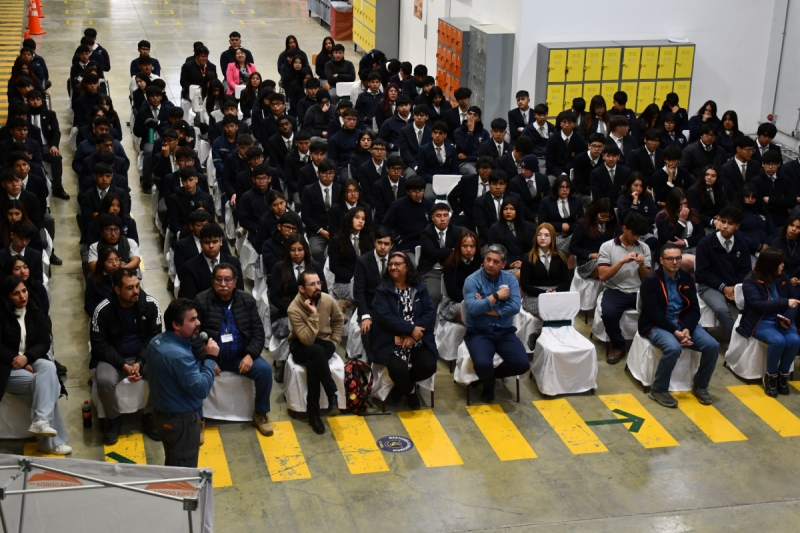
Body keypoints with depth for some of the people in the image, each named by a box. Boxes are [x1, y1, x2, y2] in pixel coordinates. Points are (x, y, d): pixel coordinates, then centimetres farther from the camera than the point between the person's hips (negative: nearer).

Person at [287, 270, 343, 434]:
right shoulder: (294, 309, -23)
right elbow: (307, 340, -29)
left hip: (324, 343, 2)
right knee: (316, 351, -39)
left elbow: (338, 320, 12)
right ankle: (332, 395, -33)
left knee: (312, 363, -34)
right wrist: (313, 314, -34)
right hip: (301, 347, -2)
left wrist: (334, 341, 4)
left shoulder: (327, 300, -11)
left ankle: (313, 412, -27)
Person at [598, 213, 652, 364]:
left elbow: (647, 278, 13)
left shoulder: (644, 248, 12)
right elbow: (602, 276, -7)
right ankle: (618, 346, -6)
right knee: (608, 313, -35)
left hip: (639, 292, 3)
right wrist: (622, 261, -15)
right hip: (616, 291, -2)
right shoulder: (607, 246, 1)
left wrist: (641, 265, -8)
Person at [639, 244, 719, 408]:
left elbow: (694, 309, 4)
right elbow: (654, 313, -16)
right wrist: (675, 332, -24)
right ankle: (658, 390, -15)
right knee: (673, 348, -36)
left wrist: (687, 329, -16)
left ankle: (700, 385, 8)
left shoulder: (686, 279, 9)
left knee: (712, 346, -15)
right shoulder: (650, 281, -9)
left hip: (683, 324, 6)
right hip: (657, 326, -6)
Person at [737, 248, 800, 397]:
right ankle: (770, 375, -10)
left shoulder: (783, 278, 5)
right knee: (778, 341, -33)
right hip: (760, 322, -4)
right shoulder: (750, 283, -11)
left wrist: (788, 317, -14)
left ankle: (783, 374, -5)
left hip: (780, 320, 5)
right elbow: (759, 305, -25)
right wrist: (785, 302, -34)